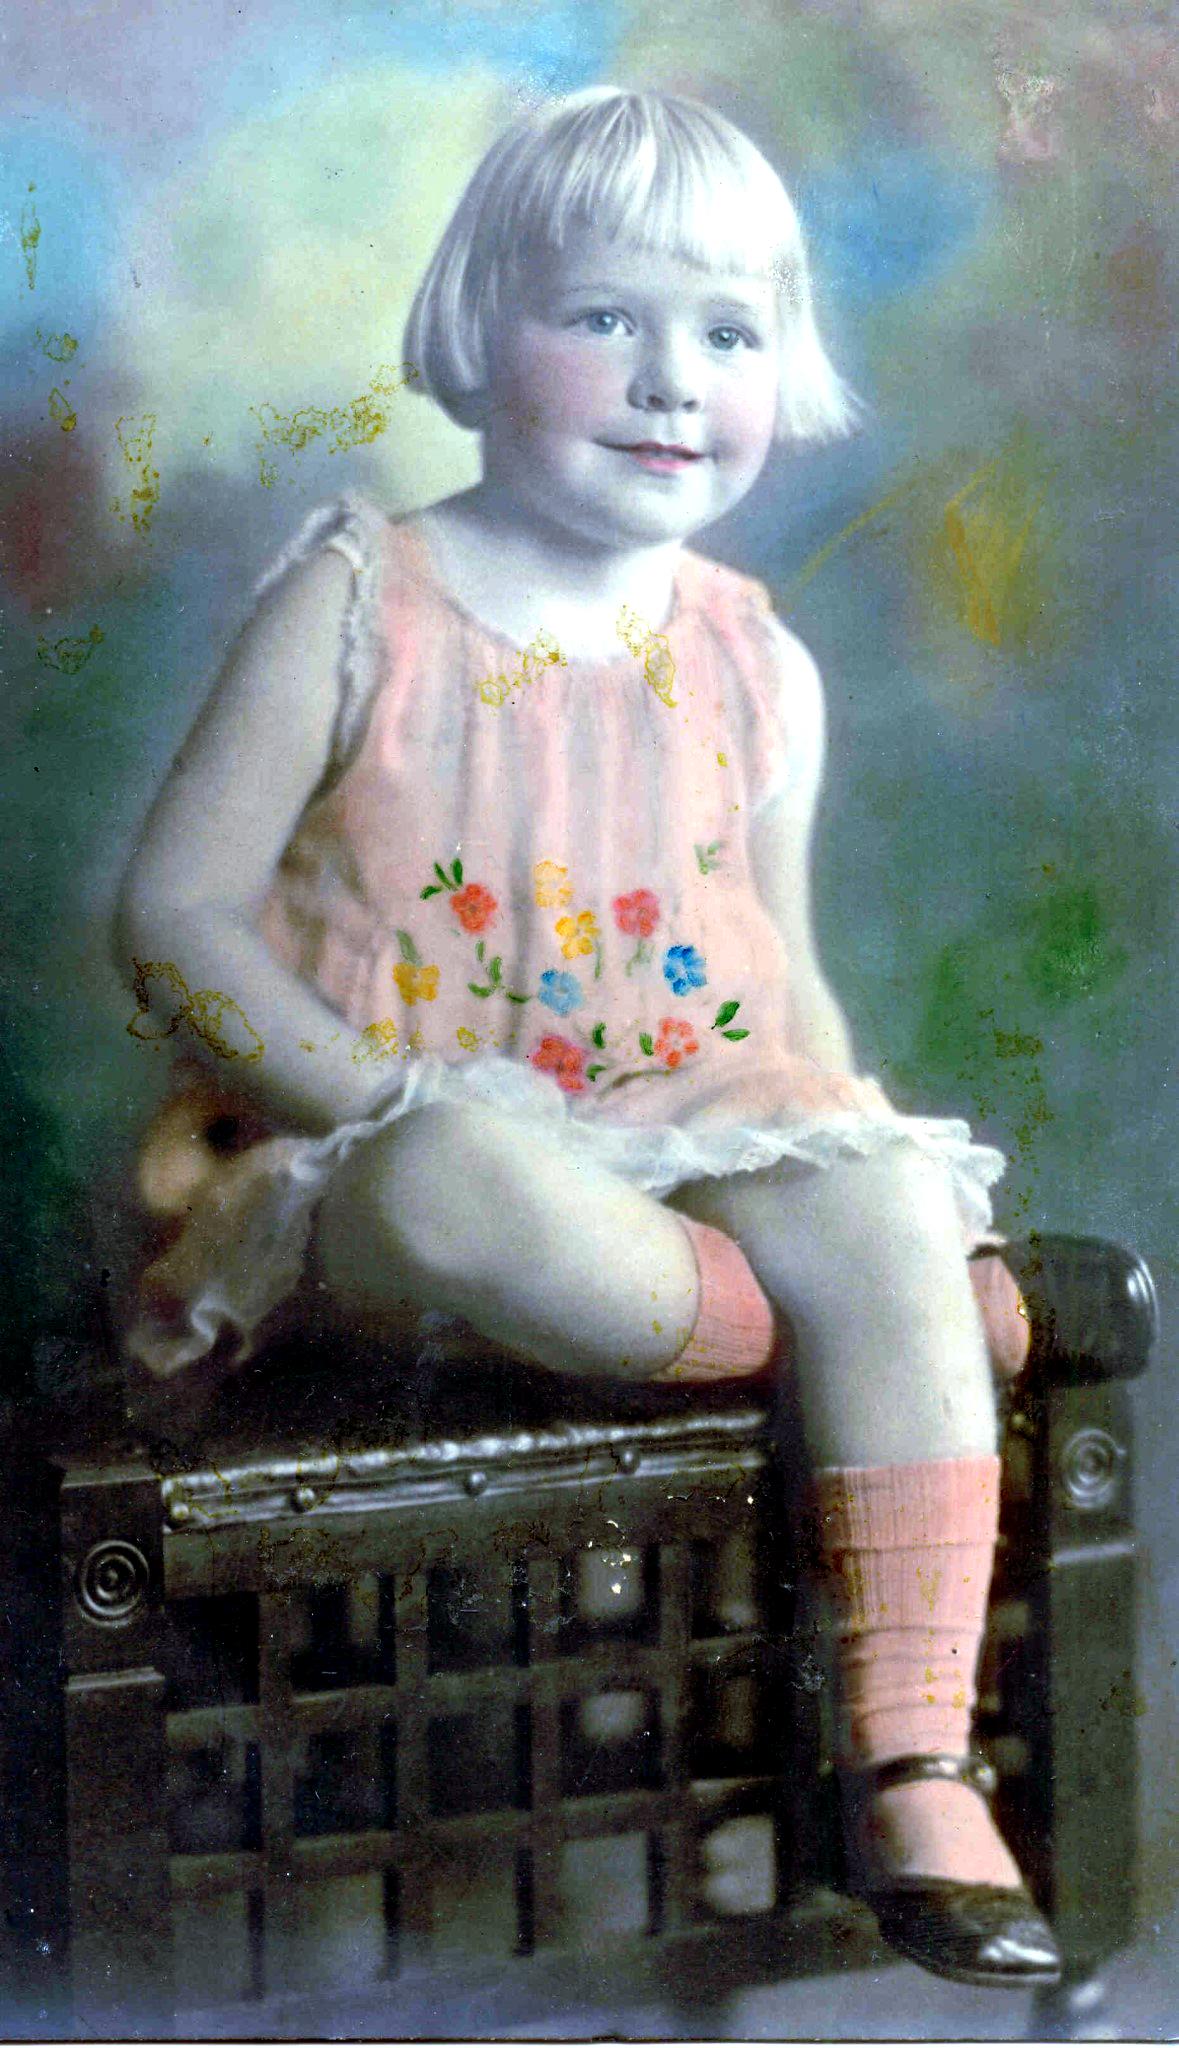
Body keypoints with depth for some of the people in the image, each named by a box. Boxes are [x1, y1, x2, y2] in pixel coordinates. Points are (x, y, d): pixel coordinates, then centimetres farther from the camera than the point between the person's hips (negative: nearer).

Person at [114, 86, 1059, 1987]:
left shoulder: (756, 666, 10)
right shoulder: (359, 604, -3)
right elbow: (177, 916, -7)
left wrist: (869, 1143, -1)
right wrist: (369, 1092, -19)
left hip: (699, 1120, 4)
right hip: (417, 1112, -4)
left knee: (892, 1212, -27)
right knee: (470, 1181, -41)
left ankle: (916, 1765, -23)